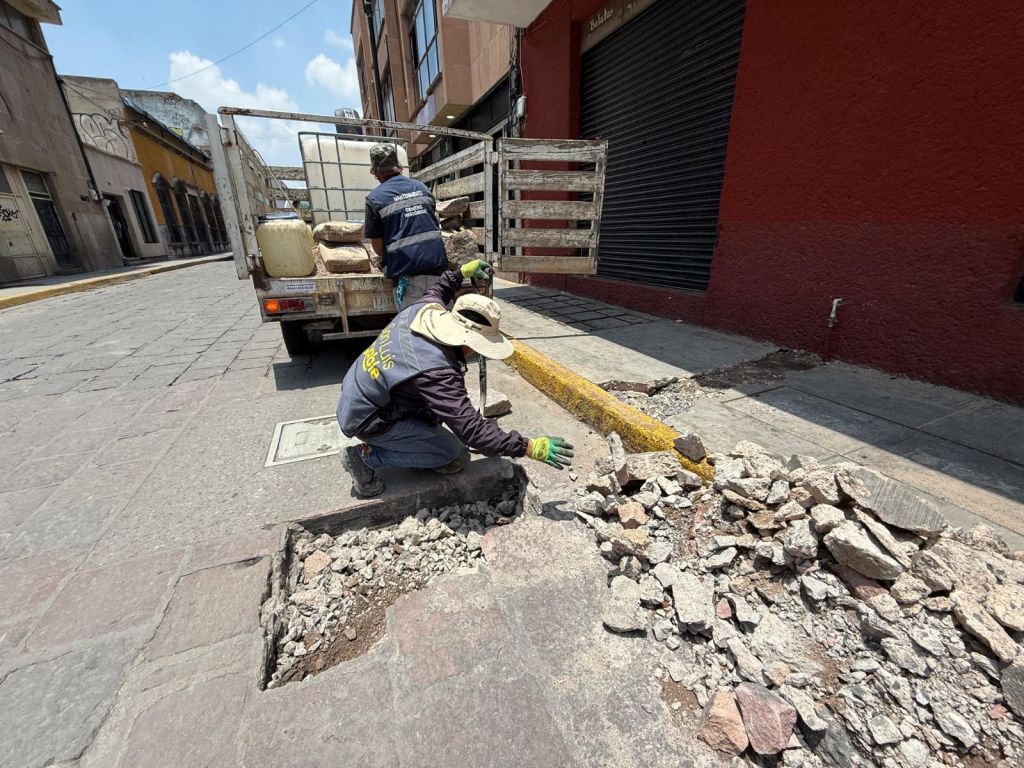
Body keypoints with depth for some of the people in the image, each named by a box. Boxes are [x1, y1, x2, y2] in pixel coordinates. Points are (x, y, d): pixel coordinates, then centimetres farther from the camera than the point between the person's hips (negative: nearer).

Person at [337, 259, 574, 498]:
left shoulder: (424, 309, -13)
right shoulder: (435, 372, -36)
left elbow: (435, 293, 15)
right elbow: (471, 429, -35)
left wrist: (462, 272, 21)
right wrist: (529, 448, -32)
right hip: (366, 419, -9)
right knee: (452, 453, -9)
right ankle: (367, 455, -1)